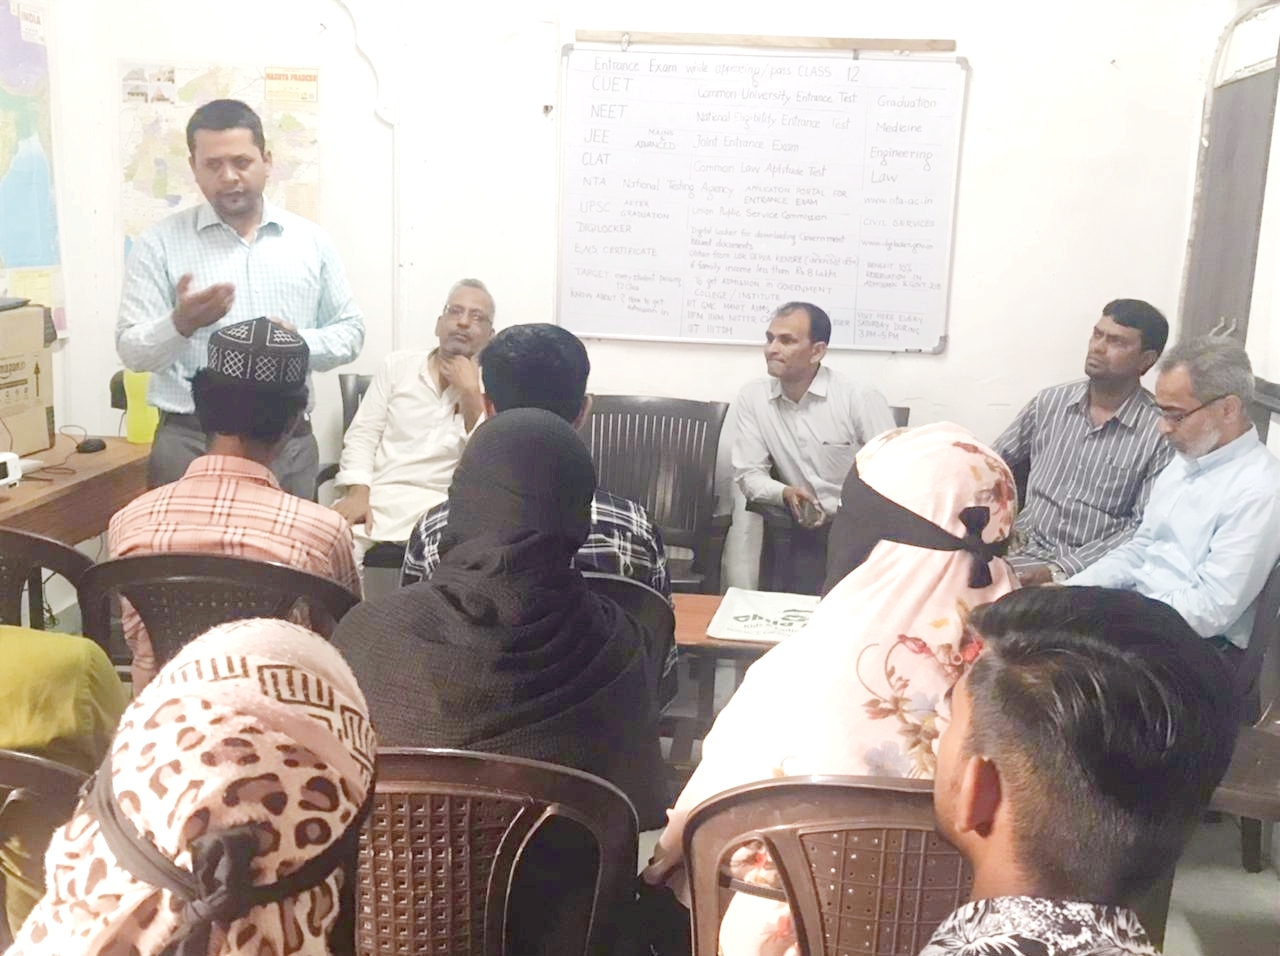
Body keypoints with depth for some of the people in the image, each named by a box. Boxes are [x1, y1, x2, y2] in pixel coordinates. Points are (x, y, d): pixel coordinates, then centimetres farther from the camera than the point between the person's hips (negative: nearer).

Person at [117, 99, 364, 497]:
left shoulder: (311, 241, 8)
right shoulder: (160, 243, 1)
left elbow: (350, 330, 11)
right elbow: (133, 350, -1)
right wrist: (180, 324, -23)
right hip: (190, 445, -2)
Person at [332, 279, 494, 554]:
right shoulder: (398, 365, 13)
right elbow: (362, 435, 7)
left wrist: (470, 392, -9)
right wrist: (358, 493, -9)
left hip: (439, 507, -1)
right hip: (376, 498, 1)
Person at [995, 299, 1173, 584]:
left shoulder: (1162, 432, -4)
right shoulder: (1050, 402, 10)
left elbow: (1146, 528, -8)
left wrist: (1061, 570, -17)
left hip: (1092, 570, -4)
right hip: (1023, 551, 5)